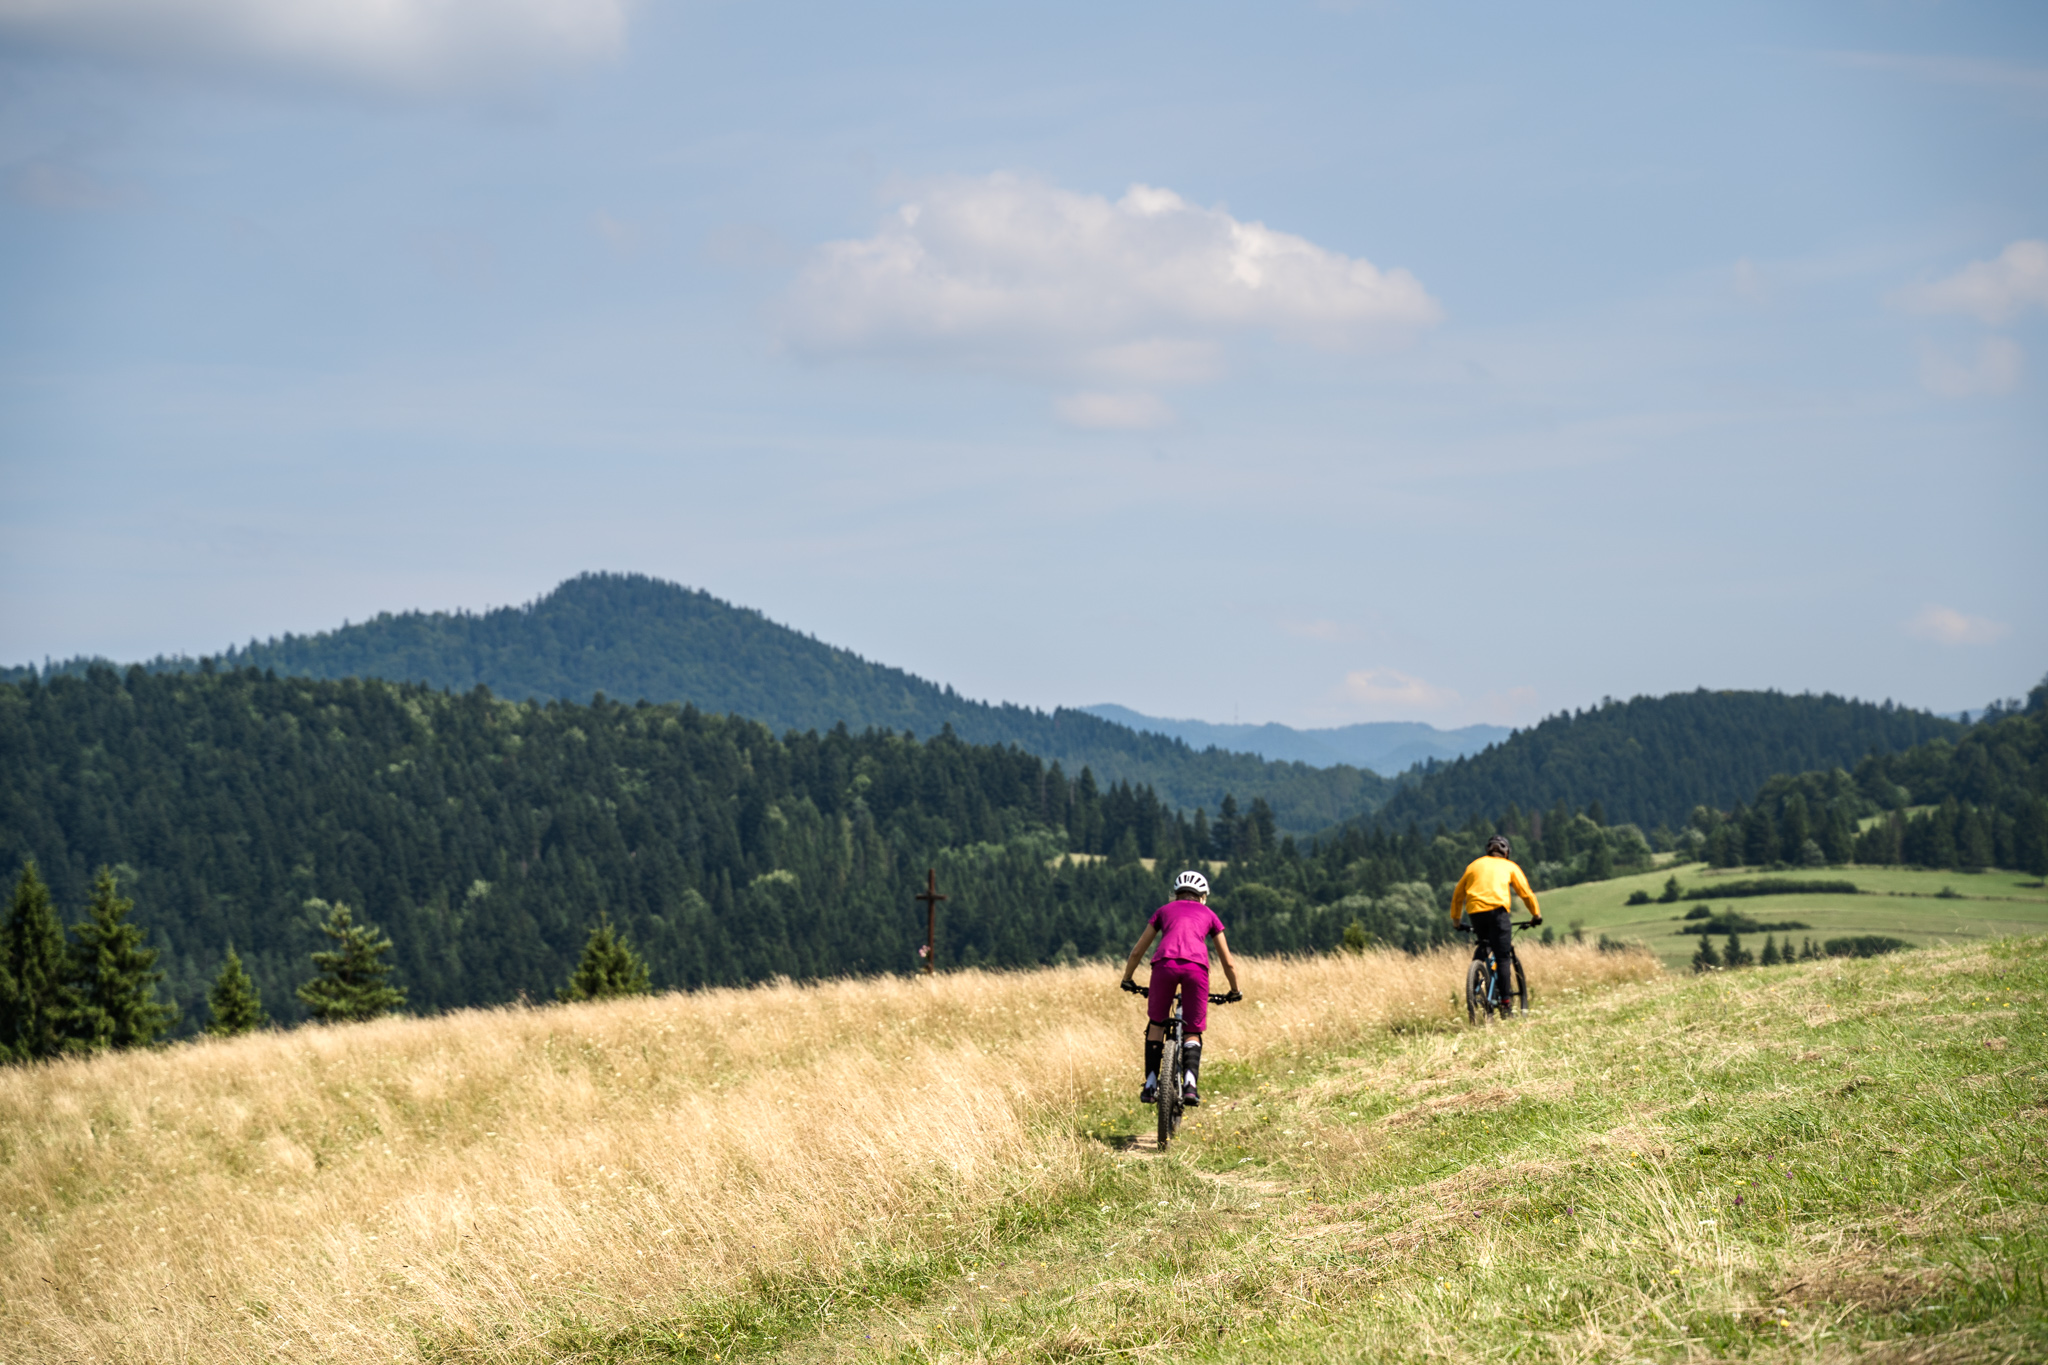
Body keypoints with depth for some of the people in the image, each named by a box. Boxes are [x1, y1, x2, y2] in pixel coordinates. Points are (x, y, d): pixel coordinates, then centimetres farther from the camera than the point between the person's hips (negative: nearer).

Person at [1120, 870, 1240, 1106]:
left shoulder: (1164, 910, 30)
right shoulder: (1208, 915, 29)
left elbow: (1137, 952, 32)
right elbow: (1228, 962, 32)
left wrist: (1127, 979, 48)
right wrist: (1235, 991, 47)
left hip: (1165, 963, 0)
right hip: (1196, 966, 0)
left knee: (1156, 1024, 20)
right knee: (1193, 1032, 12)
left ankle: (1150, 1086, 12)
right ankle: (1190, 1084, -11)